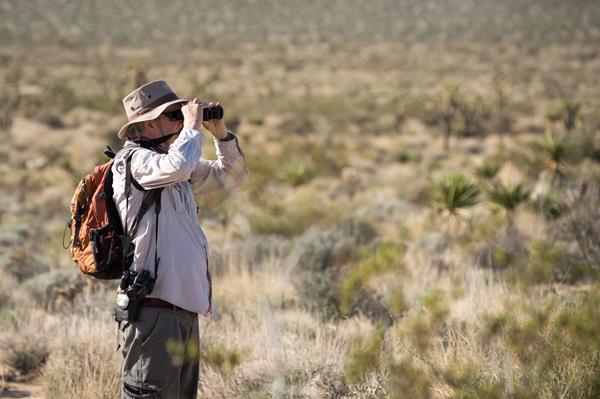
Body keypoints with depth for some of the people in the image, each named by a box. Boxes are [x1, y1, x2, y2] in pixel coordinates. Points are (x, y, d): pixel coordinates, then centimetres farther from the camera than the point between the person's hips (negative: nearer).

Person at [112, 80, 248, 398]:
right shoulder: (132, 160, -7)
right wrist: (192, 126, -12)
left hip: (185, 306, 9)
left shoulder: (174, 167, 20)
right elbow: (178, 166, -28)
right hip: (153, 308, -9)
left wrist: (220, 132, 14)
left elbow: (232, 175, 29)